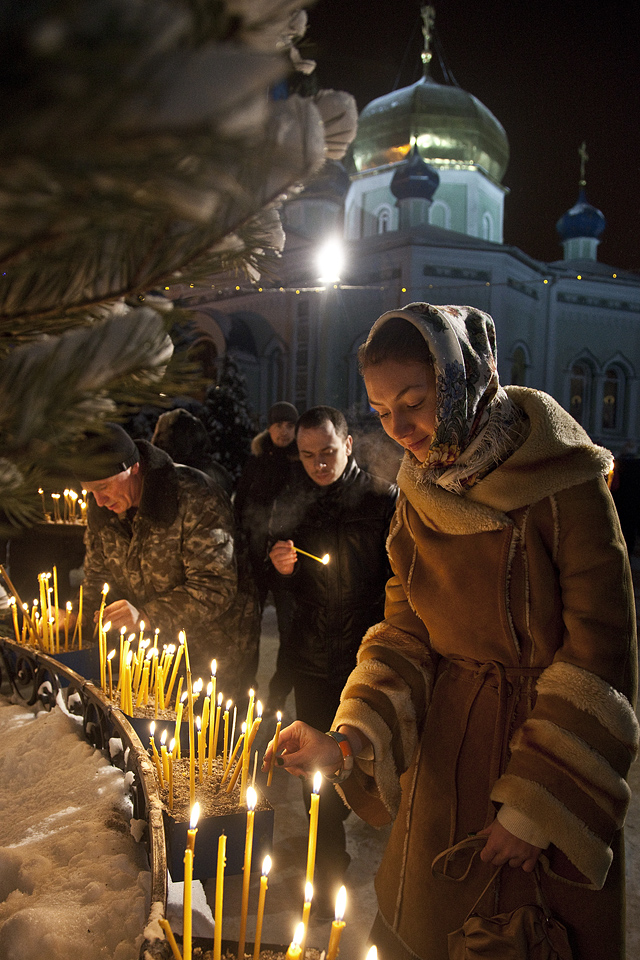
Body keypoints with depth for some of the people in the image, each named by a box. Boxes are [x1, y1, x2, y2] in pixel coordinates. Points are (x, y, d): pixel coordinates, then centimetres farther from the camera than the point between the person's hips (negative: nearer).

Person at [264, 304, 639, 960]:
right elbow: (406, 634, 0)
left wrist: (538, 808, -16)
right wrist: (348, 741, -15)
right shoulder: (419, 498, 0)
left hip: (550, 736, -4)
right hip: (448, 744, 5)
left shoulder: (563, 483, -19)